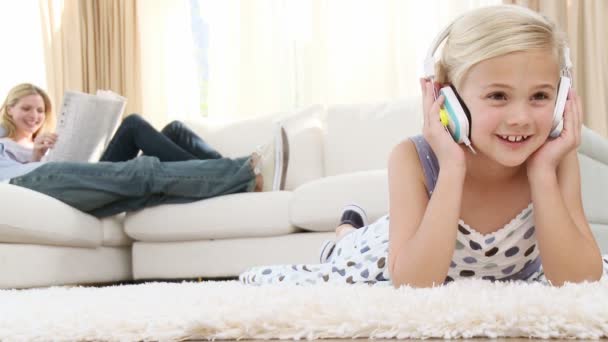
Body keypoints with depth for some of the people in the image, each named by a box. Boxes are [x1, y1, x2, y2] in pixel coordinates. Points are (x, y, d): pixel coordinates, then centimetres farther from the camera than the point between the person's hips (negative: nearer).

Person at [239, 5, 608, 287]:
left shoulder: (557, 158, -28)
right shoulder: (414, 159, -34)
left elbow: (578, 284, -33)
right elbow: (412, 286, -41)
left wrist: (543, 172, -40)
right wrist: (452, 169, -45)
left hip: (509, 281, 3)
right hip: (396, 268, -3)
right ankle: (348, 233, 27)